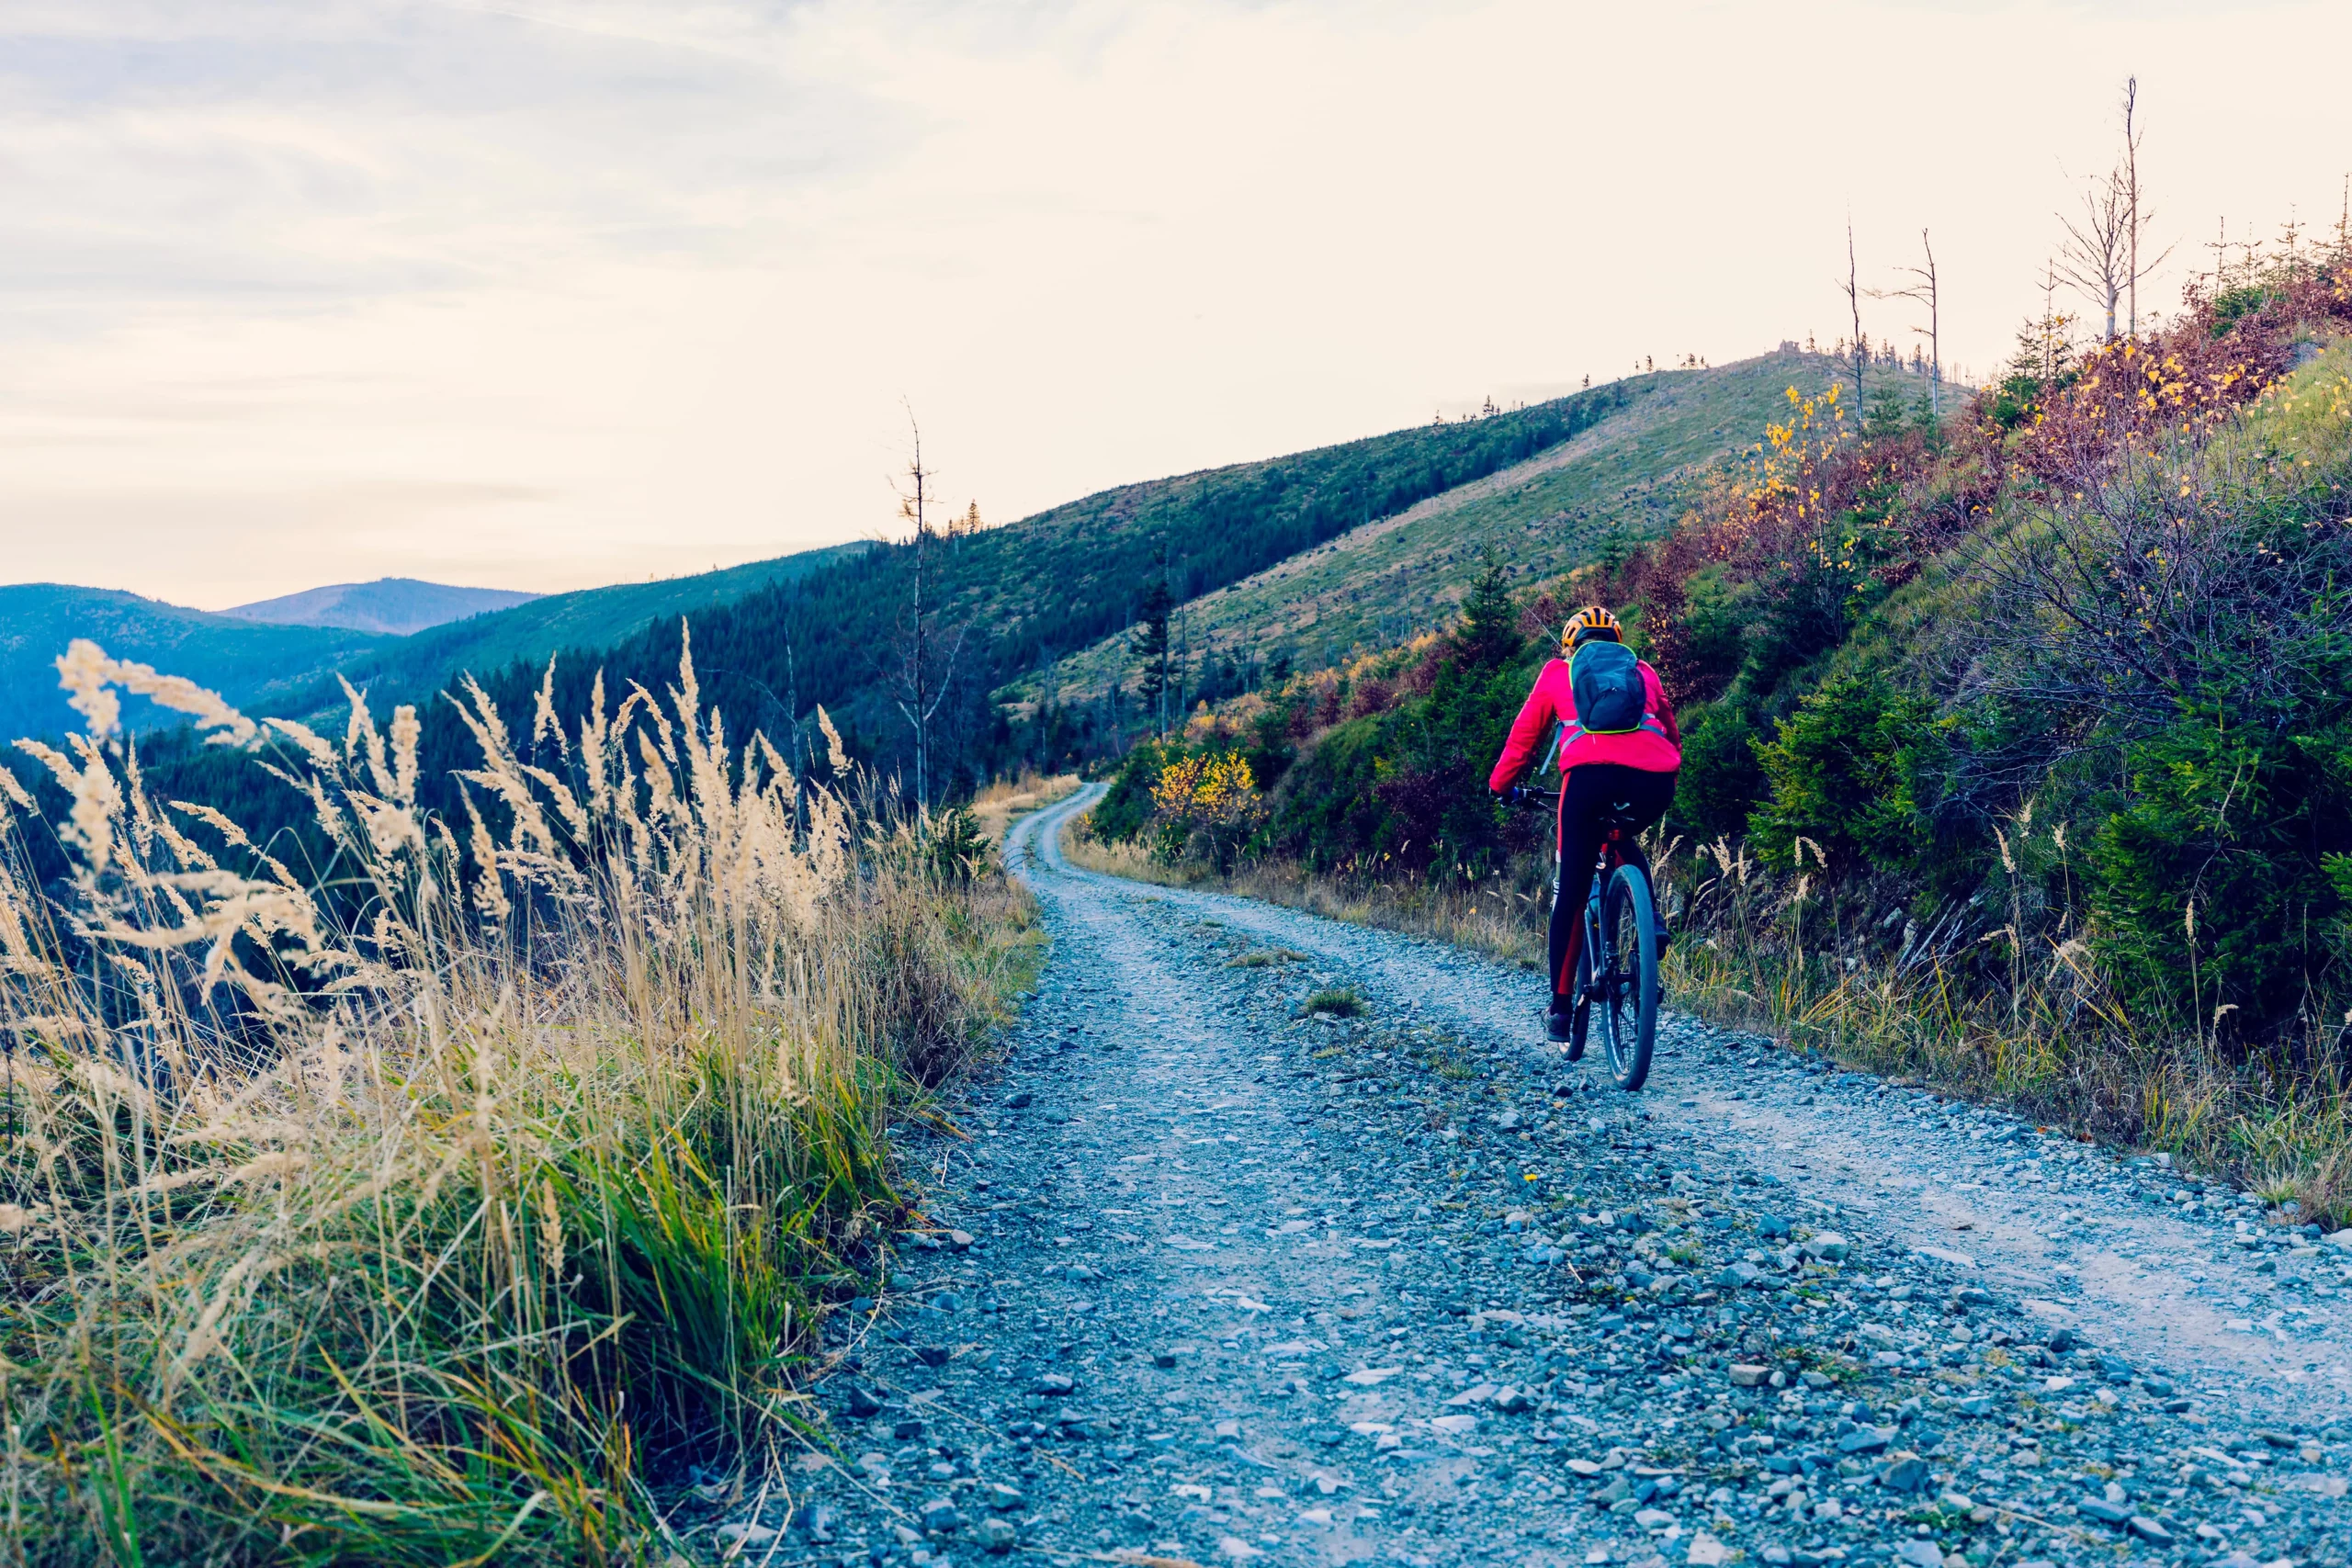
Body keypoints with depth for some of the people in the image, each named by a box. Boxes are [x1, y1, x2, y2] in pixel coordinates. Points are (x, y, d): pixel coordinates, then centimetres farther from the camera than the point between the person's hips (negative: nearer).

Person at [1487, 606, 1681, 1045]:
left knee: (1570, 892, 10)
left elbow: (1524, 733, 32)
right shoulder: (1644, 672, 32)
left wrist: (1502, 784, 46)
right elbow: (1673, 735, 41)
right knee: (1623, 842, 35)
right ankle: (1651, 920, 11)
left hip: (1590, 775, -2)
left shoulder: (1558, 671, 28)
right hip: (1654, 782, 2)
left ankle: (1561, 1006, 10)